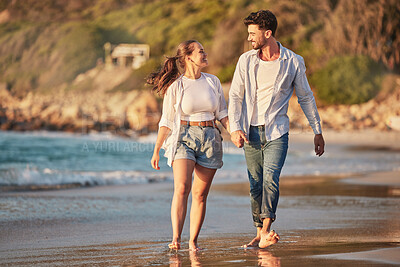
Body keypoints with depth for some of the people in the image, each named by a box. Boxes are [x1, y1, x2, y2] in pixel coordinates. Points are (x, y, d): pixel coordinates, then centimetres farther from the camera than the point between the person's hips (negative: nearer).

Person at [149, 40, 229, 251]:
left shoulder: (213, 82, 8)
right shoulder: (175, 86, -2)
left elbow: (222, 113, 15)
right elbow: (166, 121, 1)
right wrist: (156, 150, -1)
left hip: (210, 139, 4)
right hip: (184, 137, -3)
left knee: (200, 194, 3)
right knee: (182, 188, -21)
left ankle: (193, 241, 11)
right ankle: (176, 238, -25)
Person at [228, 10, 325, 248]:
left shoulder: (293, 62, -2)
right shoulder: (246, 60, 3)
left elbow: (306, 97, 8)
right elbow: (235, 96, 4)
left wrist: (318, 132, 10)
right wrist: (235, 128, -9)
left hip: (277, 131, -3)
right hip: (251, 132, 3)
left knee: (271, 178, -20)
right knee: (256, 184, 5)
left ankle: (266, 230, -25)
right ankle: (260, 233, 14)